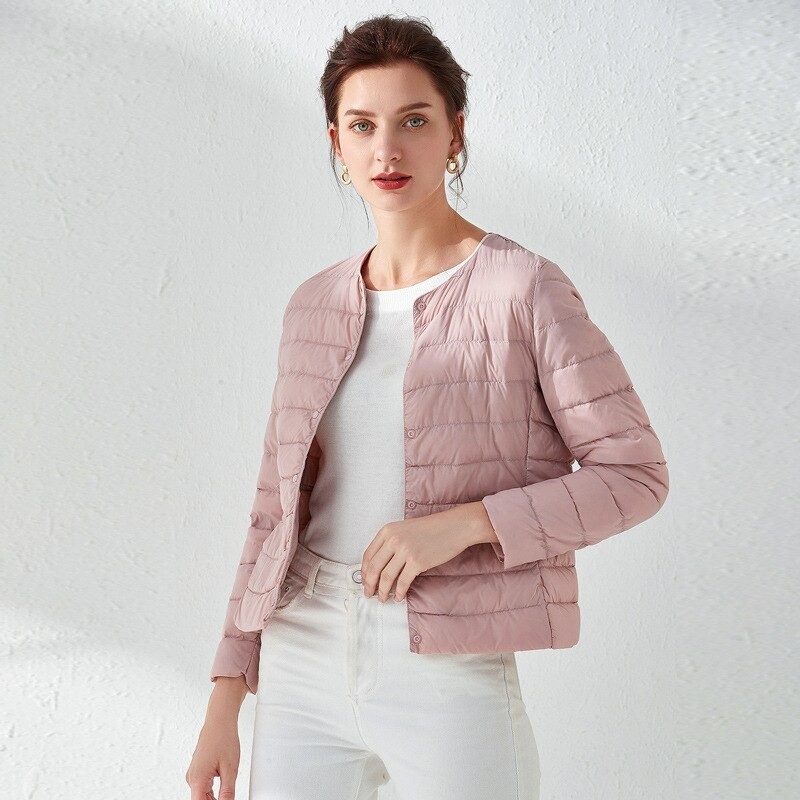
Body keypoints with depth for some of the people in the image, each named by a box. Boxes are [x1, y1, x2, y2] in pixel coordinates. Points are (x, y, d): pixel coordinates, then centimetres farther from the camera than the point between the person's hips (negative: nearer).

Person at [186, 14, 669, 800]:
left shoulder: (526, 287, -8)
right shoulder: (315, 308, 7)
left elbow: (637, 476, -6)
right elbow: (281, 510, 10)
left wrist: (462, 524, -20)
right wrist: (224, 704, 7)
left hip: (449, 674, -4)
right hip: (304, 662, 5)